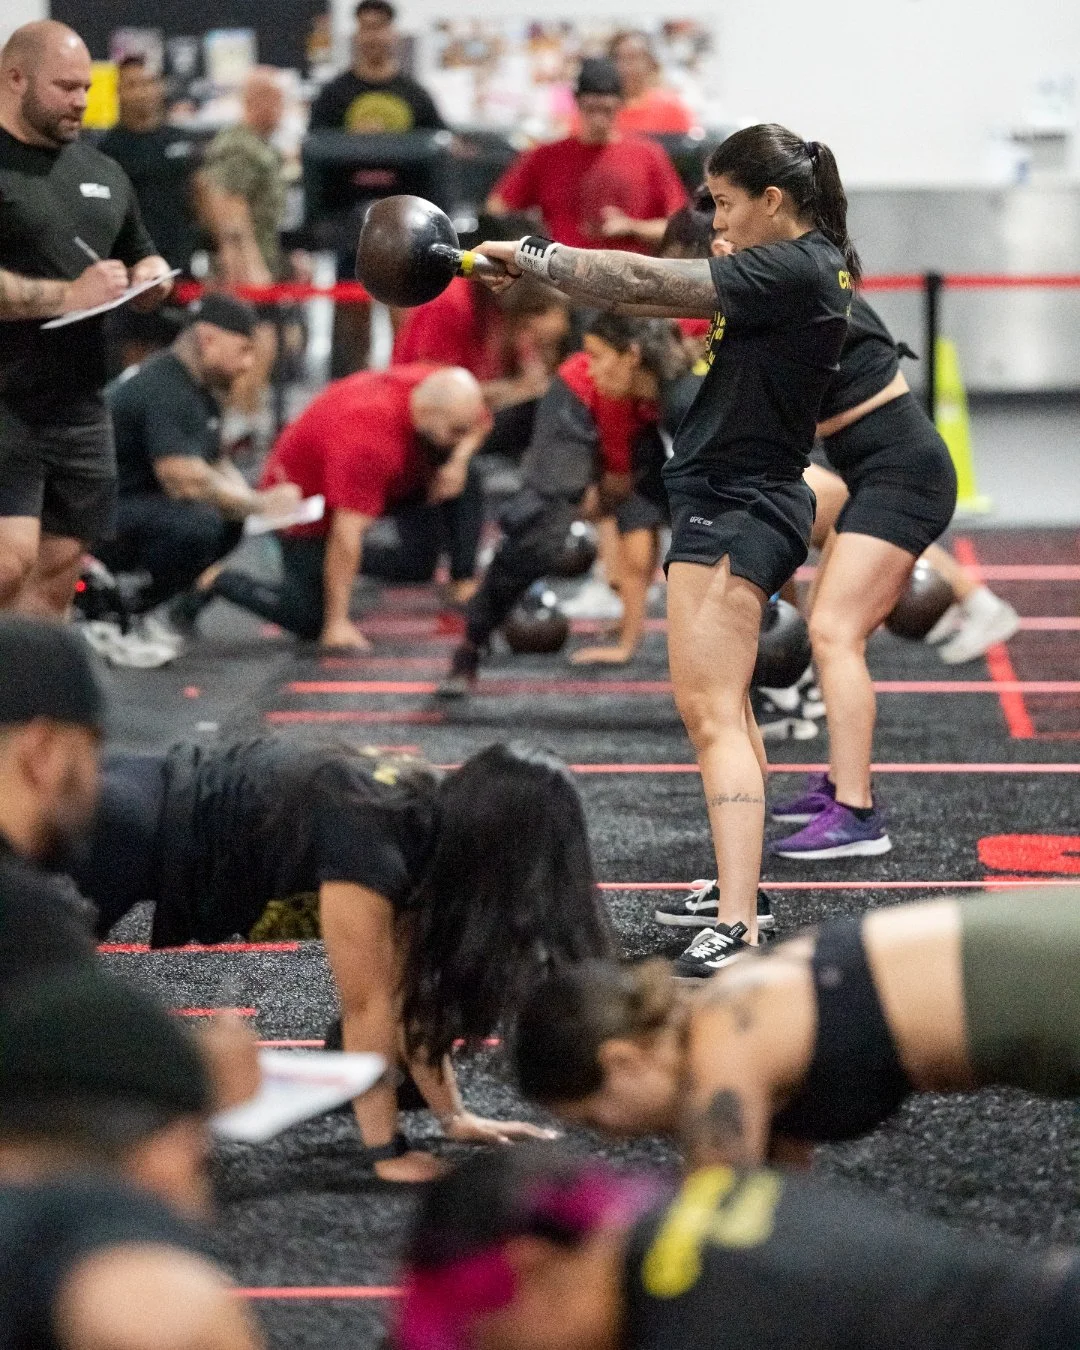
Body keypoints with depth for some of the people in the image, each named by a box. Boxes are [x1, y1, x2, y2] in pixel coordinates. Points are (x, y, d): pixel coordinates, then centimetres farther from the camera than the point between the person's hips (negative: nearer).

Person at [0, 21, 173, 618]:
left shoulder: (102, 172, 17)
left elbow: (143, 255, 30)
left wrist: (152, 277, 6)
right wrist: (67, 296, -20)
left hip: (78, 408, 7)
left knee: (57, 570, 6)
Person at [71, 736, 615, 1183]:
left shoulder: (423, 818, -1)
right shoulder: (369, 845, -28)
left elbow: (408, 989, 6)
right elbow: (368, 1007, -23)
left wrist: (454, 1116, 6)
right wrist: (387, 1151, -17)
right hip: (121, 830, -9)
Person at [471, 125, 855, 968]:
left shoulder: (793, 271, -19)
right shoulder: (810, 265, 10)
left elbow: (649, 283, -19)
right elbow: (674, 295, 11)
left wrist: (532, 256, -10)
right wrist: (545, 278, 4)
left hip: (735, 508, -11)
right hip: (746, 498, 11)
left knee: (711, 713, -17)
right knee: (725, 705, 24)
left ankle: (736, 935, -25)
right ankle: (741, 895, 36)